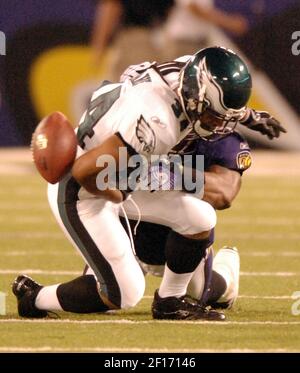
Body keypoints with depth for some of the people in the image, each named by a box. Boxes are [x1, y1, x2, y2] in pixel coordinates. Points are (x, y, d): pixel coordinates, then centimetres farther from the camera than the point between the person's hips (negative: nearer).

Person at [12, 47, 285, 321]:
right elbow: (85, 171, -36)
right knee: (125, 294, -6)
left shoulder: (185, 72, -11)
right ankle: (35, 298, 14)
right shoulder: (158, 124, -37)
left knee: (200, 219, 3)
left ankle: (170, 302, 22)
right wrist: (117, 197, -17)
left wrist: (250, 117, 28)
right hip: (80, 192, -9)